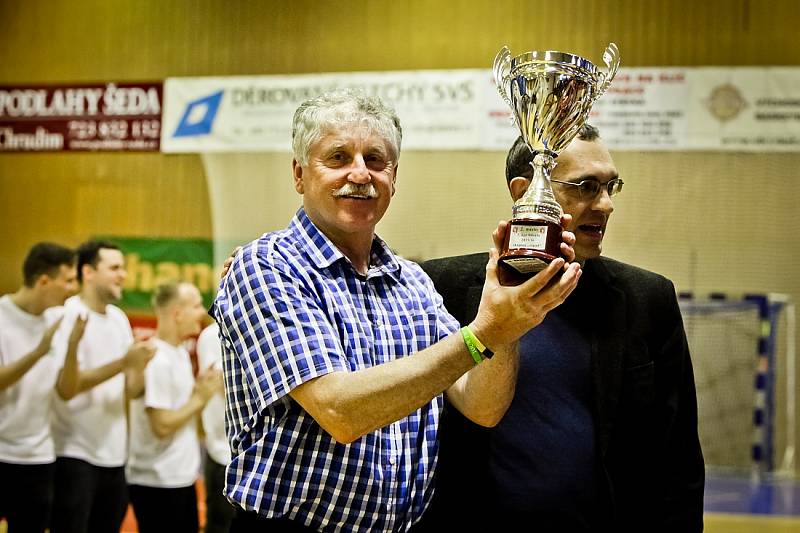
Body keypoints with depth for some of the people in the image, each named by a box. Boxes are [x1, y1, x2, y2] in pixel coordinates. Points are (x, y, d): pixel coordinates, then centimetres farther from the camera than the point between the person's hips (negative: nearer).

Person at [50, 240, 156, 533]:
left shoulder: (119, 318, 10)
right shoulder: (68, 316, -11)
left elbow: (131, 389, 8)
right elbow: (65, 387, -20)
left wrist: (141, 363, -13)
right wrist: (124, 362, -24)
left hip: (114, 455, 7)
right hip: (75, 455, -7)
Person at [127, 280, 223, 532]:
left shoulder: (181, 352, 10)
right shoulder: (157, 360, -19)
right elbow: (162, 426, -21)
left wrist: (201, 390, 1)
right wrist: (200, 398, -12)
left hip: (181, 479, 9)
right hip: (157, 484, -9)